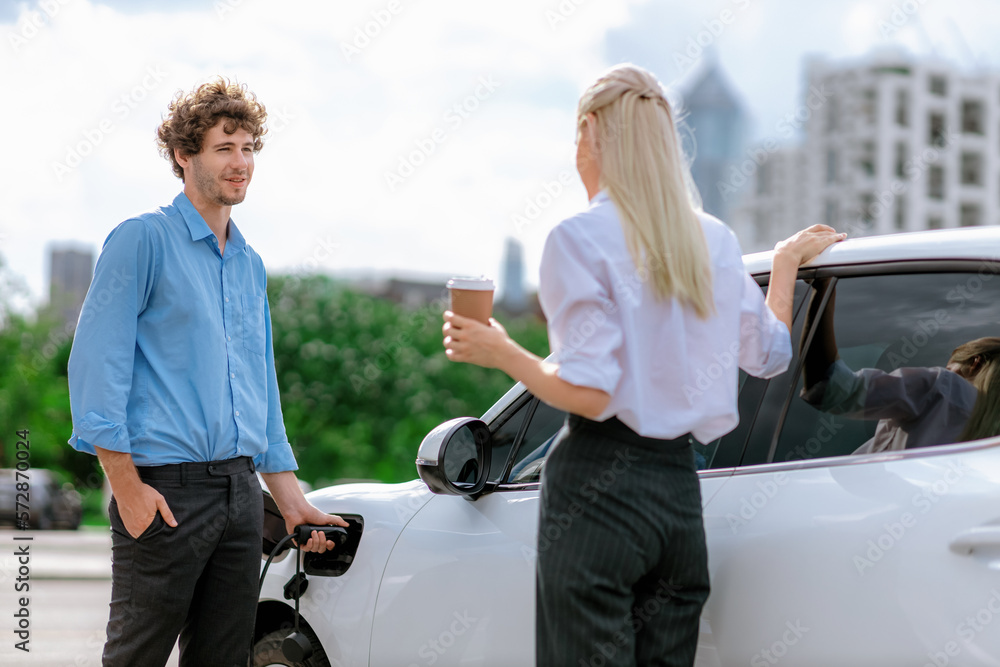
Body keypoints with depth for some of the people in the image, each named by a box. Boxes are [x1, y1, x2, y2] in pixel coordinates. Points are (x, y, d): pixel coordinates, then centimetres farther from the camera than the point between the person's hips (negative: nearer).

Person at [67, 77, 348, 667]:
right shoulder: (144, 240, -3)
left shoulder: (250, 265, 19)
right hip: (165, 490, -7)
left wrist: (293, 503, 18)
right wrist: (127, 486, -16)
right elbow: (97, 367, -9)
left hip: (242, 490, 7)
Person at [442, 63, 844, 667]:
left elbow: (588, 393, -15)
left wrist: (499, 352, 0)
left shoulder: (581, 238, -9)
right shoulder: (715, 241, 10)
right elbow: (768, 353, 21)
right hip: (681, 488, 6)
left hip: (599, 487, -6)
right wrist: (786, 262, 36)